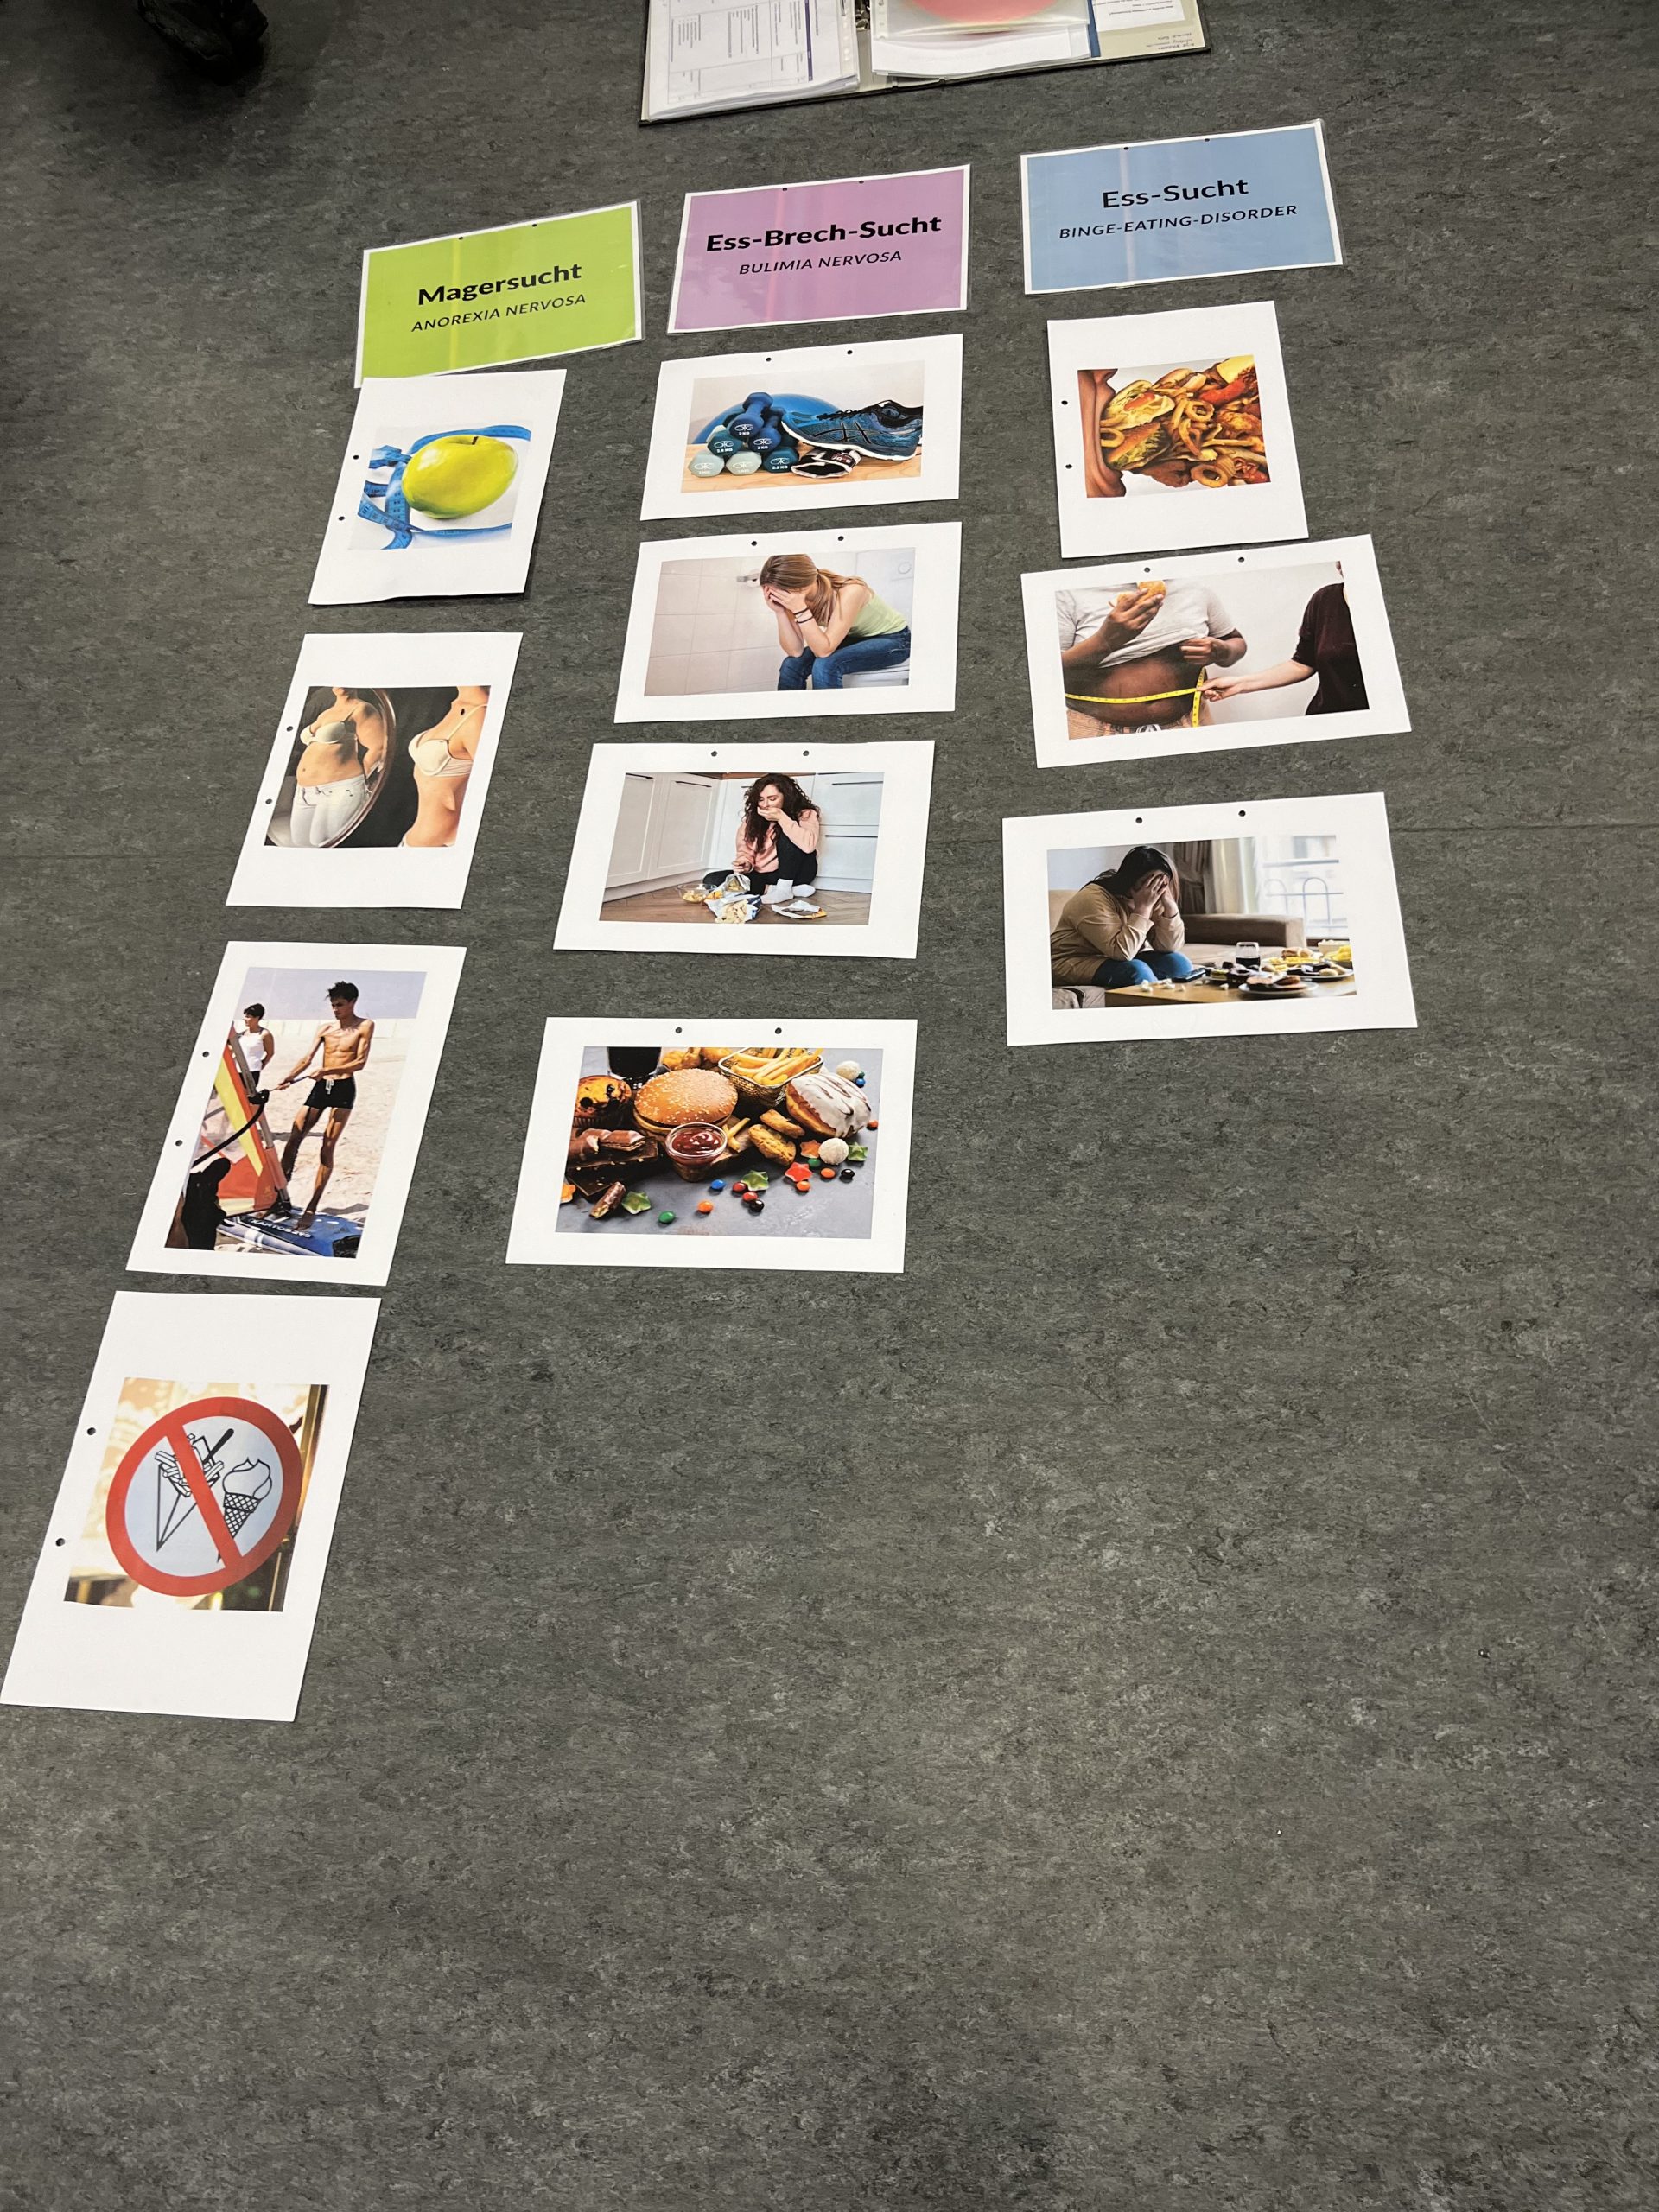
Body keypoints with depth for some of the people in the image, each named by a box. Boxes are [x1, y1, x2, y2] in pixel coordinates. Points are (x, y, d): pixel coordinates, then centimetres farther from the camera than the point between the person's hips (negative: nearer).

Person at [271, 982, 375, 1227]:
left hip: (344, 1089, -5)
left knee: (328, 1147, -8)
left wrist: (329, 1070, -22)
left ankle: (312, 1208, -4)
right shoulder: (326, 1028, 11)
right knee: (293, 1140, -2)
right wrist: (288, 1078, -13)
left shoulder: (364, 1027, -2)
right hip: (320, 1087, 5)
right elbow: (307, 1058, 4)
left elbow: (360, 1062, -10)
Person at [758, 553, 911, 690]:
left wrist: (800, 609, -40)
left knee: (825, 665, -29)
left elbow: (824, 650, -34)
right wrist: (779, 611, -29)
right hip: (855, 638, 6)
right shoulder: (793, 596, -17)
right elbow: (795, 651, -18)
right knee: (792, 664, -15)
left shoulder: (849, 592, -33)